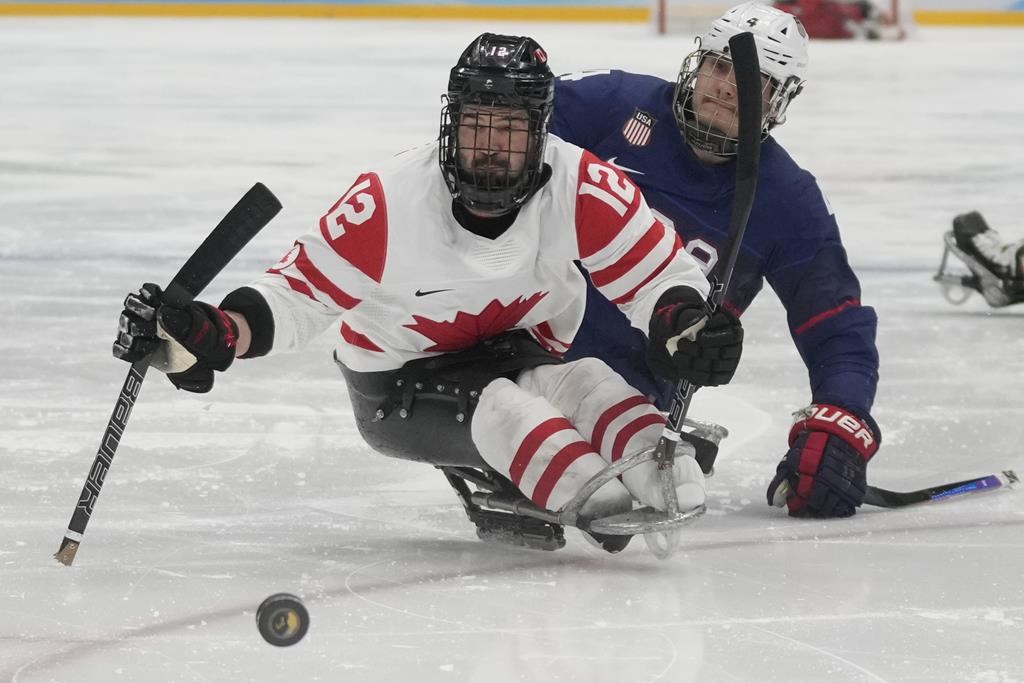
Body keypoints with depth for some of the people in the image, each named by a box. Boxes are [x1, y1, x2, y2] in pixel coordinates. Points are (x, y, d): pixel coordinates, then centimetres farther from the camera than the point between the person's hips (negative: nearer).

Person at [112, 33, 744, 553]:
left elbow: (658, 275, -11)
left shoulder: (584, 189, -20)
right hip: (400, 386, -3)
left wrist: (684, 325, -34)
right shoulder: (388, 204, -24)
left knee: (586, 383, -30)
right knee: (498, 408, -33)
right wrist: (210, 335, -35)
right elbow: (300, 292, -19)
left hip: (525, 351, 3)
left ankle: (667, 484, -46)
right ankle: (603, 508, -49)